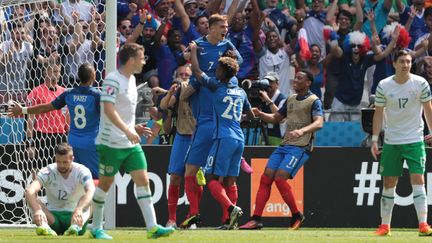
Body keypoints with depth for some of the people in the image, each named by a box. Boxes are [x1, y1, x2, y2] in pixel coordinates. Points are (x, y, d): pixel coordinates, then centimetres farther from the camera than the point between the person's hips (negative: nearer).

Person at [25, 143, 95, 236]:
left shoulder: (82, 171, -10)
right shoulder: (47, 172, -9)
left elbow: (90, 191, -32)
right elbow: (29, 191, -28)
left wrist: (79, 210, -54)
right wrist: (37, 210, -50)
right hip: (53, 216, 1)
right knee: (33, 201, -26)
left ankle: (75, 227, -60)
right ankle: (43, 226, -57)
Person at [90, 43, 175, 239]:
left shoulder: (131, 79, 13)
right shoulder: (113, 80, -14)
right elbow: (108, 109, -25)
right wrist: (127, 131, -31)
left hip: (131, 142, 8)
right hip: (111, 142, -8)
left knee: (143, 180, -3)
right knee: (105, 183, 2)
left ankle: (152, 227, -7)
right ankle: (96, 228, 15)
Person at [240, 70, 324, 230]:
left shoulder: (314, 101, -6)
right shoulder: (291, 99, 18)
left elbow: (319, 123, -21)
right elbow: (276, 118, 28)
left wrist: (302, 131, -40)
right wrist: (260, 114, 8)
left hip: (300, 147, -8)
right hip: (284, 145, 8)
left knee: (280, 179, -19)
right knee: (266, 178, -3)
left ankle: (296, 215, -2)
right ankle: (256, 219, -3)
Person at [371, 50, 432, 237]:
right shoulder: (383, 86, -2)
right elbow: (378, 114, 4)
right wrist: (374, 140, 0)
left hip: (415, 140, -2)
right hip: (391, 142, 2)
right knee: (388, 183, 4)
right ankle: (385, 226, 13)